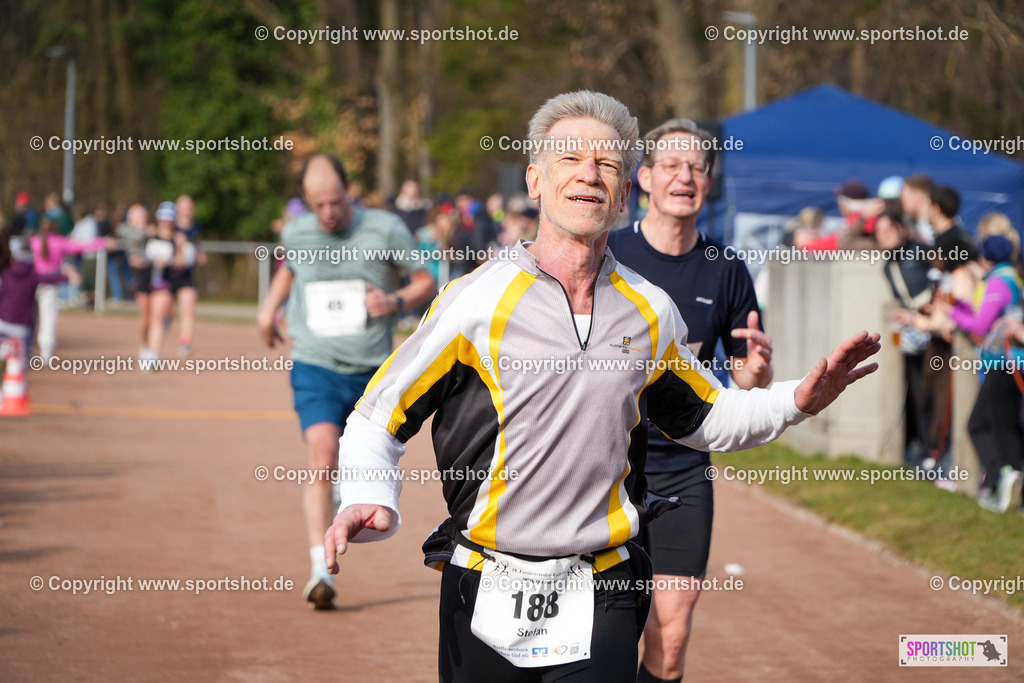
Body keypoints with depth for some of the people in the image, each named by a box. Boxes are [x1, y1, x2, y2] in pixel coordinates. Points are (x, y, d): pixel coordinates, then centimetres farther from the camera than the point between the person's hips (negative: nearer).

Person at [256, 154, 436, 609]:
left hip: (372, 372, 1)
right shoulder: (297, 234, 3)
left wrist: (395, 301, -15)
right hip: (315, 368, -1)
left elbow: (426, 282, 3)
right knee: (322, 459, -19)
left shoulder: (386, 230, -6)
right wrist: (270, 307, 17)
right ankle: (320, 571, -24)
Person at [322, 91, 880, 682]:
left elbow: (709, 418, 21)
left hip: (600, 602, 2)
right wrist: (371, 501, -21)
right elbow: (377, 419, -2)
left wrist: (799, 400, 5)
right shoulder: (477, 301, -6)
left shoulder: (651, 313, 5)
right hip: (485, 595, -2)